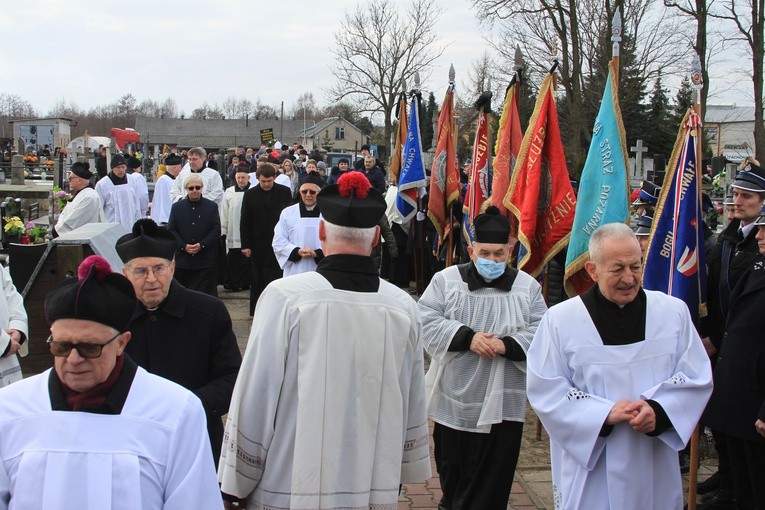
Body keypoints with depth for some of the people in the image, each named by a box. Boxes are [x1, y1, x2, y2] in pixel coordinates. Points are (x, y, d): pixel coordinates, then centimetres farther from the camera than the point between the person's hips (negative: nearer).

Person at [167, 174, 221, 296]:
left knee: (206, 296, -1)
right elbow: (171, 230, 4)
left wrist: (202, 245, -14)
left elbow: (216, 230, -1)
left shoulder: (212, 207, 4)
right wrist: (184, 246, -11)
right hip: (182, 259, 2)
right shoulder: (176, 207, 8)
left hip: (205, 260, -2)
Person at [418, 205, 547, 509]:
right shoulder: (446, 280, 0)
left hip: (503, 403, 0)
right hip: (454, 399, 1)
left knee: (493, 478, 3)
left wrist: (507, 345, -20)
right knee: (452, 466, 17)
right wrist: (467, 337, -20)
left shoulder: (527, 286, 2)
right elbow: (427, 321, -9)